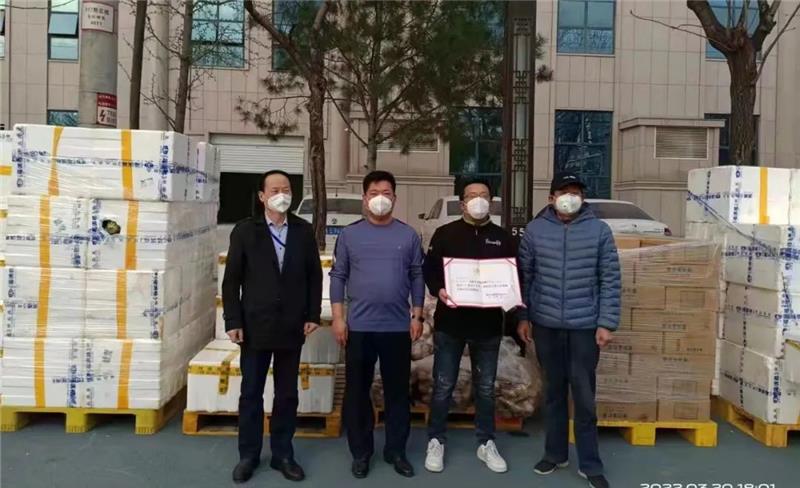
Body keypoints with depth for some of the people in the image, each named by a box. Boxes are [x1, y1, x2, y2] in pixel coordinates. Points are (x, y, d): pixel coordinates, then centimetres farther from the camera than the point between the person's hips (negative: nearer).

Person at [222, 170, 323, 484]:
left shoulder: (304, 231, 3)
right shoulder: (245, 231, -2)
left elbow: (314, 275, 6)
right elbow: (231, 279, -2)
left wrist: (313, 314, 0)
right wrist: (233, 321, -8)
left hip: (292, 327, 2)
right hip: (255, 326, -1)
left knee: (287, 394, 10)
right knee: (251, 393, 8)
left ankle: (282, 454, 23)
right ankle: (248, 455, 22)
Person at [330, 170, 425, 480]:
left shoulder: (409, 235, 4)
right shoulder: (349, 235, 2)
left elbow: (417, 277, 5)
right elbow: (338, 277, 1)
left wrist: (417, 316, 0)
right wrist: (338, 318, -4)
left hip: (398, 327, 1)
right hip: (359, 326, 0)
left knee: (398, 390, 9)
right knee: (357, 391, 8)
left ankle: (396, 450, 24)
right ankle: (361, 452, 23)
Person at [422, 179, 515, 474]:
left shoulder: (502, 238, 10)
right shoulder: (445, 234, 3)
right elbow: (428, 270, -1)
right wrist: (438, 290, -20)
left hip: (488, 325, 2)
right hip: (450, 323, -2)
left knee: (485, 388, 12)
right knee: (443, 387, 5)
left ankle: (486, 444, 26)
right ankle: (436, 442, 21)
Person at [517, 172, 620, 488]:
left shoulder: (599, 230, -2)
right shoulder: (535, 230, 2)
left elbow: (610, 280, -2)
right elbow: (524, 277, 6)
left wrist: (607, 323, -6)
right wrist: (522, 317, 5)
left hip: (585, 325, -1)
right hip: (546, 325, 2)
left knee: (584, 396, 3)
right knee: (554, 391, 14)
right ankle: (555, 454, 28)